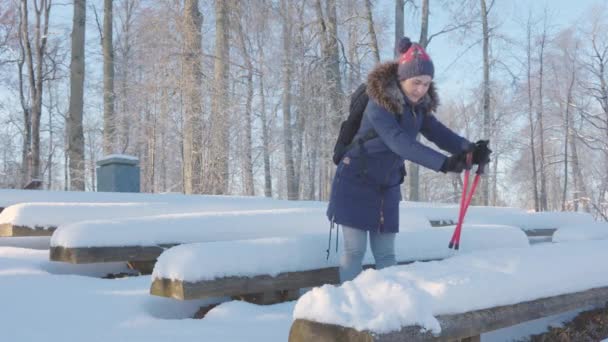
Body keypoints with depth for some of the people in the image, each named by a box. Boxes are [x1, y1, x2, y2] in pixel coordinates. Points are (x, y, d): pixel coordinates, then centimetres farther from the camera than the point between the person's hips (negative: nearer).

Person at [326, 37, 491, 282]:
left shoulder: (419, 108, -1)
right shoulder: (379, 104, -24)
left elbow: (438, 133, -10)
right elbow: (399, 142, -36)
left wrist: (468, 149, -30)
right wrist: (444, 163, -45)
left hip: (388, 186, 6)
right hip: (355, 183, -6)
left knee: (385, 253, 9)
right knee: (355, 250, -3)